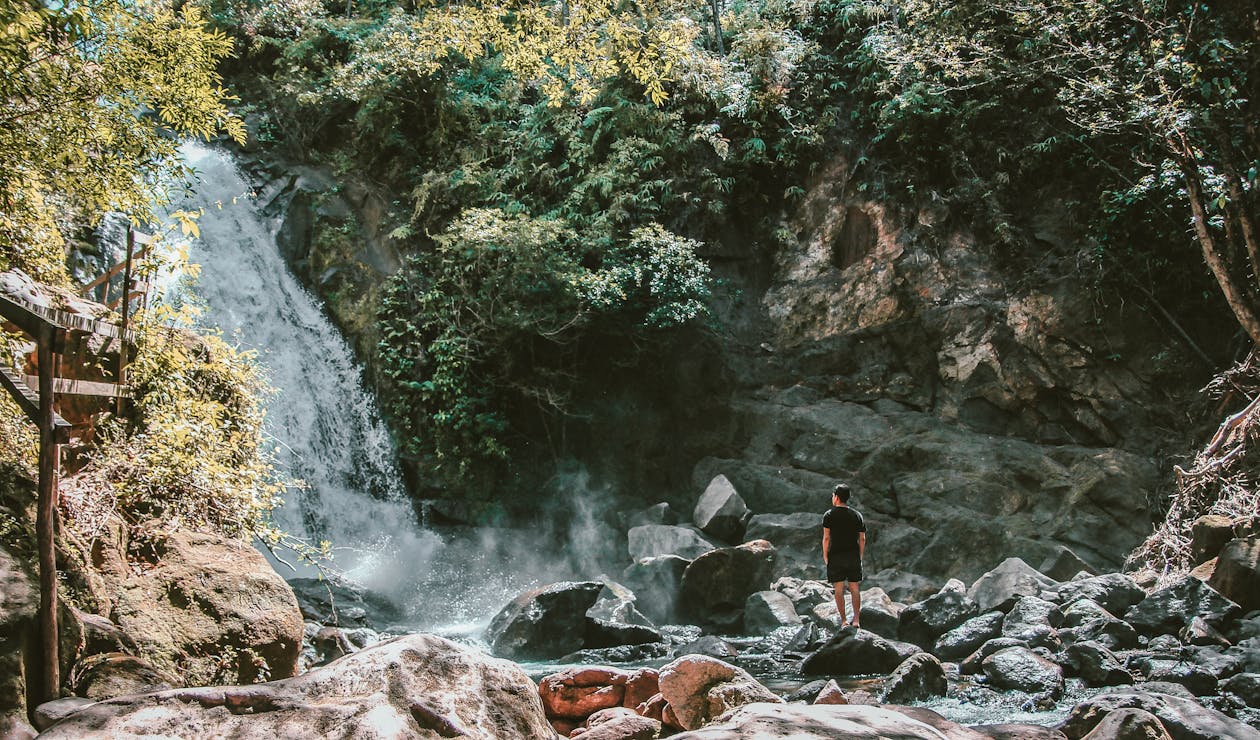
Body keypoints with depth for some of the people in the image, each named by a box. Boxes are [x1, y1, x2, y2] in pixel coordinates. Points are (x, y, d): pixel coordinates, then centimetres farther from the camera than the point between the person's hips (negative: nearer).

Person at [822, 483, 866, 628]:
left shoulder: (829, 515, -5)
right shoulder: (858, 516, 5)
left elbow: (826, 538, -8)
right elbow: (862, 539, 5)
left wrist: (825, 556, 0)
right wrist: (860, 556, 13)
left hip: (835, 556, -3)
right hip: (853, 556, 3)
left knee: (839, 589, 2)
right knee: (855, 589, 8)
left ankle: (844, 620, 2)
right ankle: (856, 620, 8)